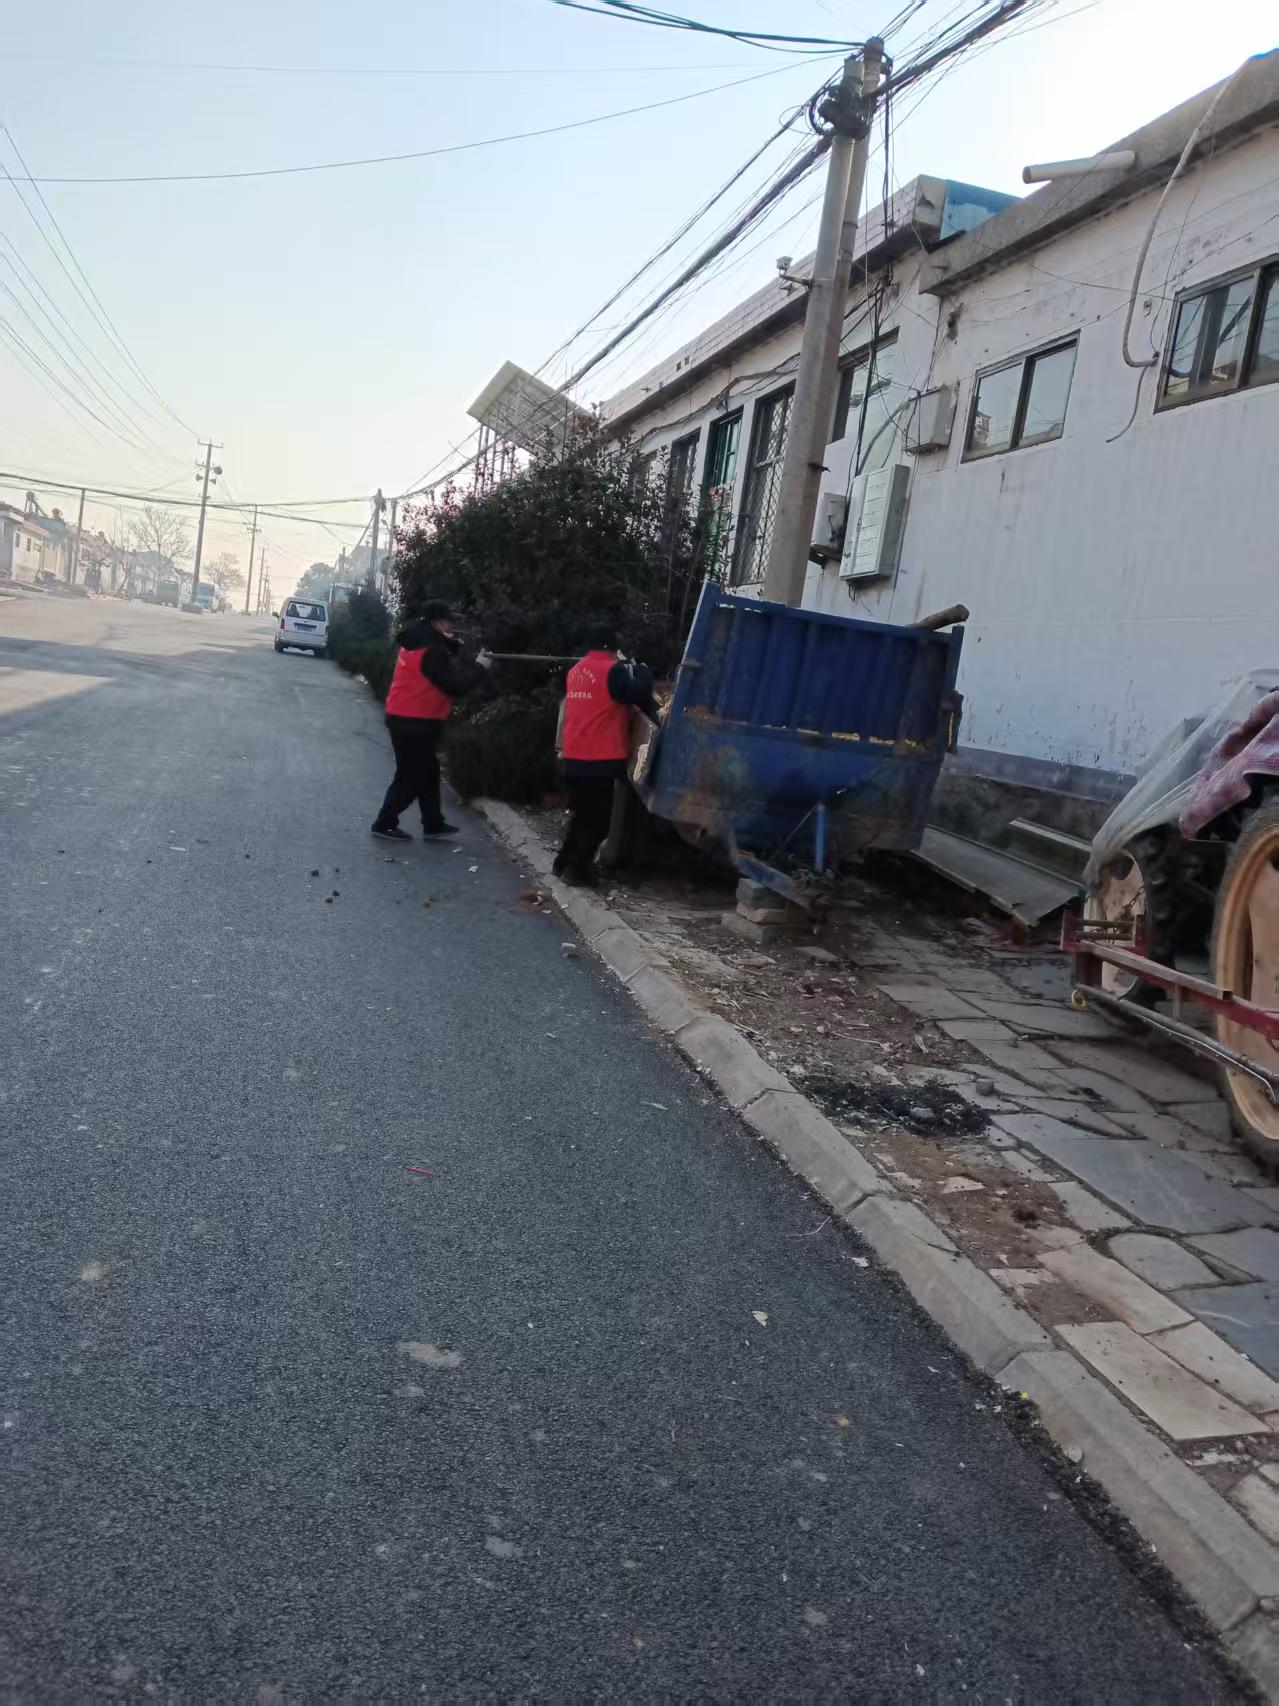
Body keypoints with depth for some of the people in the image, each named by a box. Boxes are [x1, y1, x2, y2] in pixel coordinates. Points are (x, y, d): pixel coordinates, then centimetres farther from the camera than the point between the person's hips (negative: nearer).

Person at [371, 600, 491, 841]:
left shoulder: (418, 642, 10)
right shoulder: (431, 652, -20)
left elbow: (446, 672, 14)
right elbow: (455, 686, -20)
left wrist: (453, 649, -1)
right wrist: (479, 668, -7)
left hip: (406, 719, 10)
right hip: (415, 722, -10)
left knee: (428, 771, 17)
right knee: (412, 777, -1)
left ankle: (433, 824, 25)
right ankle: (384, 824, 7)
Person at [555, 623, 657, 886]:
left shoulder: (576, 670, 14)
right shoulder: (612, 670, -10)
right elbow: (637, 693, -18)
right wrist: (642, 670, 0)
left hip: (573, 758, 8)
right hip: (599, 759, -7)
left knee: (582, 815, 20)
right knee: (597, 818, 2)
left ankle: (565, 862, 24)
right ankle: (578, 870, 1)